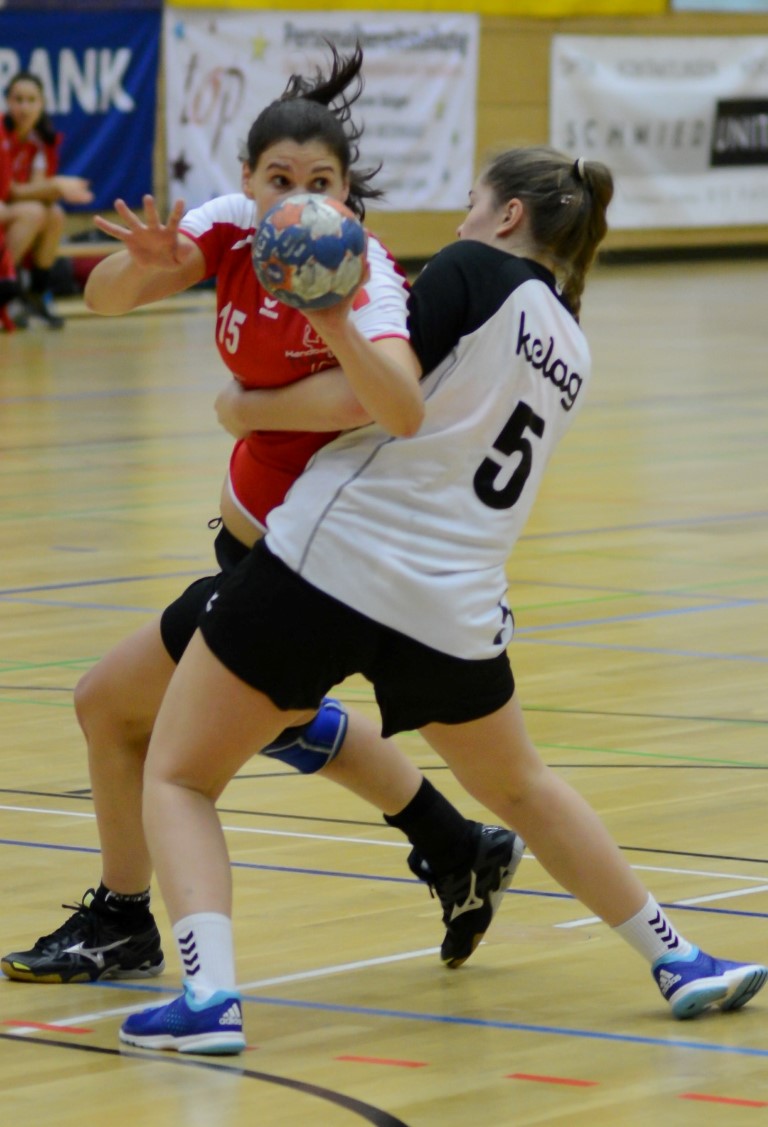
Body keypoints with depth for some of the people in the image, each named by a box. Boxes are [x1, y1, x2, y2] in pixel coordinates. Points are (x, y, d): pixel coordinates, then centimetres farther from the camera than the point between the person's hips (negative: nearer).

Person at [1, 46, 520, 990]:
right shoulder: (232, 226, -8)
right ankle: (460, 856, 44)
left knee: (111, 702, -2)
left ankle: (121, 924, 17)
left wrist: (246, 406, -36)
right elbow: (104, 297, -16)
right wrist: (144, 262, -39)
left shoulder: (359, 275, -27)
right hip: (257, 517, 8)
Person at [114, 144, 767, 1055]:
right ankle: (677, 962, 27)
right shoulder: (571, 353, 20)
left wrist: (334, 325, -22)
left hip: (332, 560, -6)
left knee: (178, 777, 6)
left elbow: (401, 407, -13)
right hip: (453, 605, 6)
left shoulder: (473, 271, 0)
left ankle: (208, 998, -14)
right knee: (520, 789, 31)